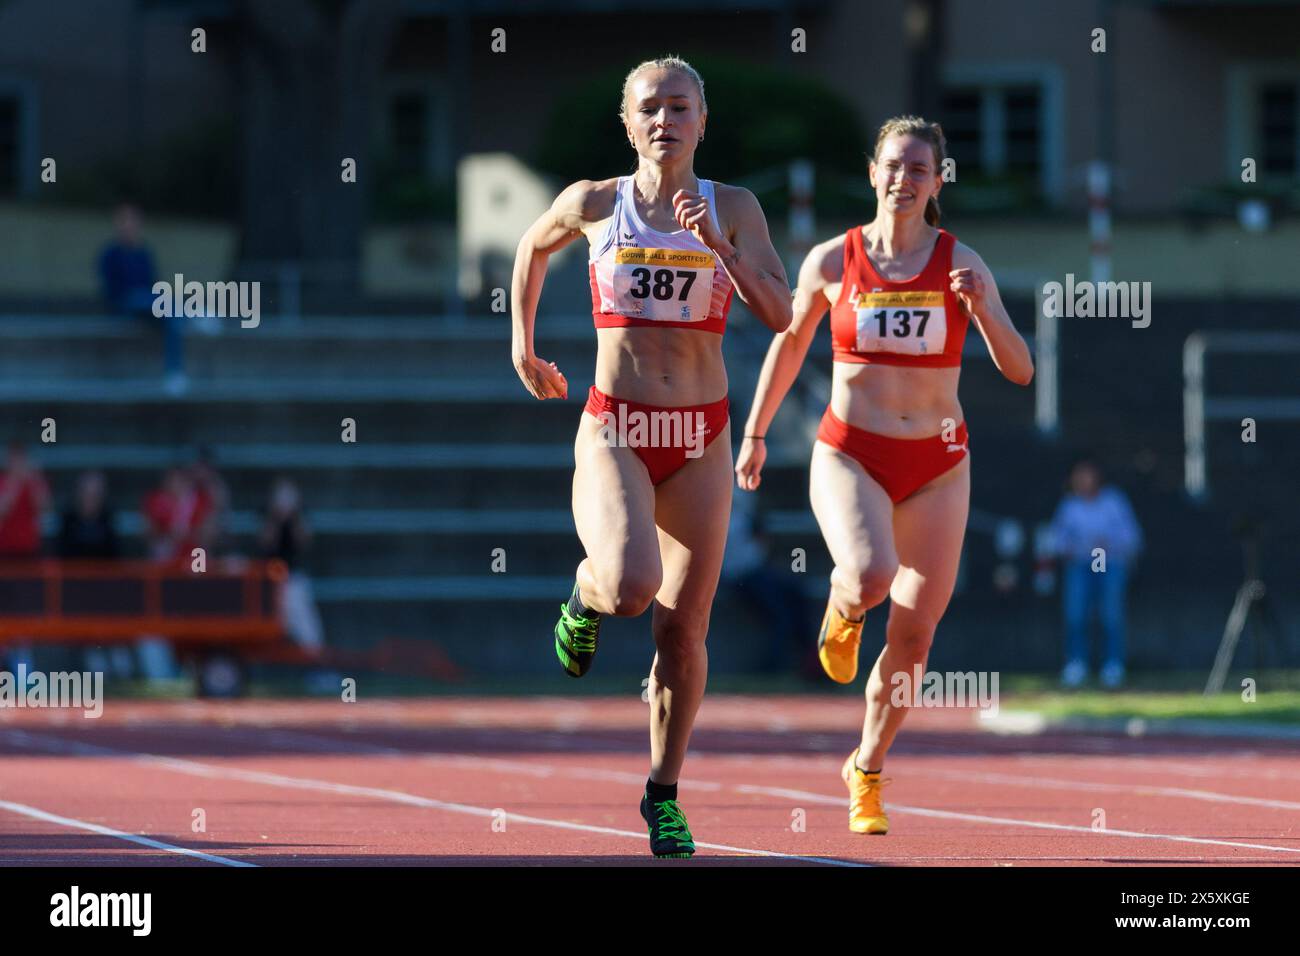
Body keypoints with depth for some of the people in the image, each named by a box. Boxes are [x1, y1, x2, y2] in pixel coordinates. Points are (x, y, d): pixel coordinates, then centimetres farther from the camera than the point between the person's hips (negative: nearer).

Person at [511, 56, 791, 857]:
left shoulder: (734, 209, 1)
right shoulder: (595, 204, 0)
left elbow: (781, 316, -9)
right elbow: (534, 247, 21)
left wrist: (718, 243, -20)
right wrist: (524, 345, 24)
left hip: (699, 441, 2)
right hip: (614, 433, -2)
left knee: (683, 627, 2)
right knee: (632, 586, -27)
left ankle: (665, 795, 18)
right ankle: (587, 596, 11)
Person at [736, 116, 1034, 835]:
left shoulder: (961, 263, -2)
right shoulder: (831, 261, -2)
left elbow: (1019, 371, -6)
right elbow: (790, 342, 15)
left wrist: (982, 307, -23)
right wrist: (755, 433, 17)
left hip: (936, 467, 1)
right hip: (849, 454, -1)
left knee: (913, 635, 2)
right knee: (871, 574, -32)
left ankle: (867, 772, 25)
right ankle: (843, 608, 7)